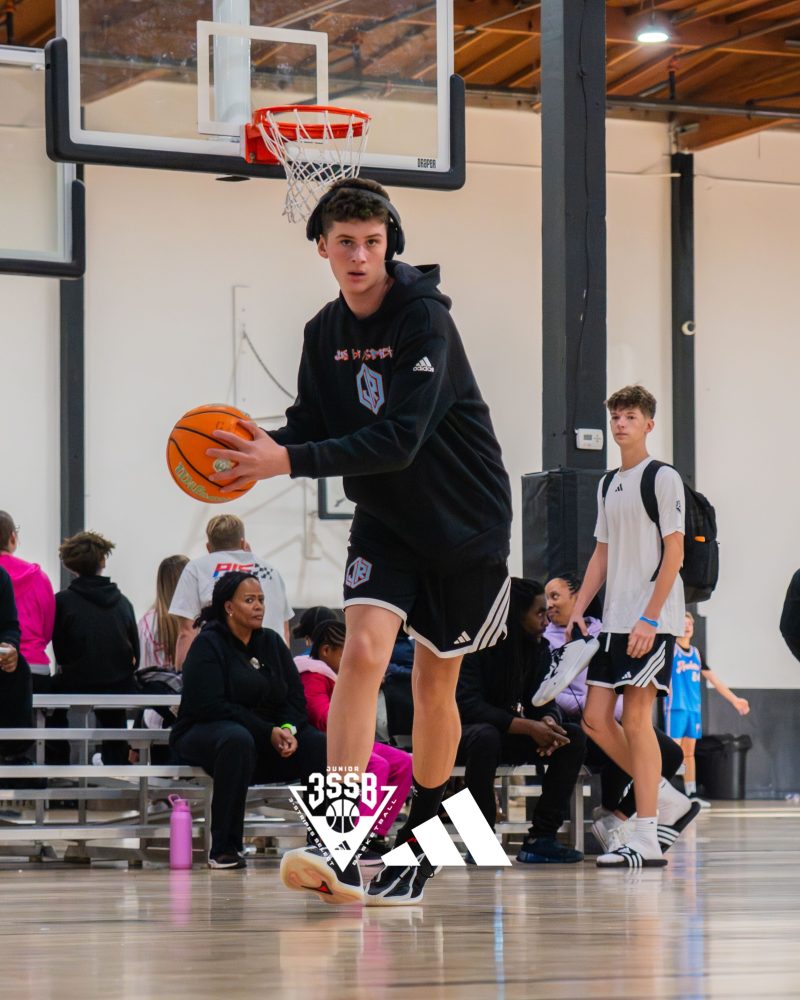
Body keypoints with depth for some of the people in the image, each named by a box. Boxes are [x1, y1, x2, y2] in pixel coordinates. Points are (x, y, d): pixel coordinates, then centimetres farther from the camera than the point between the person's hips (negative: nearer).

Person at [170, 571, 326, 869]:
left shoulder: (271, 642, 14)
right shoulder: (207, 644, -6)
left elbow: (295, 696, 9)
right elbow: (210, 705, -18)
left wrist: (289, 728, -15)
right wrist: (268, 732, -22)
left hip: (269, 735, 6)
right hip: (205, 732, -6)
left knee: (321, 745, -20)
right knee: (237, 740, -41)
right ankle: (223, 848, -35)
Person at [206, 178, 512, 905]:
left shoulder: (424, 319, -21)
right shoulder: (325, 332, 1)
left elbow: (399, 440, -30)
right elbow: (313, 430, 3)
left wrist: (289, 462, -36)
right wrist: (257, 448, -19)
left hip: (464, 521, -4)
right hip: (384, 519, 4)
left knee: (435, 683, 7)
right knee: (363, 649, -18)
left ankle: (419, 845, 26)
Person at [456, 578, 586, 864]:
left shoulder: (538, 648, 2)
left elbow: (544, 701, -1)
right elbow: (468, 705, -27)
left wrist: (548, 722, -28)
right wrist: (528, 727, -36)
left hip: (510, 737, 6)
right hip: (464, 732, -6)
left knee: (573, 737, -14)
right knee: (486, 736, -41)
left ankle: (541, 838, -16)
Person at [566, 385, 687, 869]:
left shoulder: (664, 478, -5)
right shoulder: (608, 485, 18)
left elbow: (674, 553, -10)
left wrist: (650, 619, -17)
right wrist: (578, 610, 10)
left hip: (652, 622, -7)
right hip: (614, 620, 7)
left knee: (636, 719, -10)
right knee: (596, 719, 1)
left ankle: (647, 841, -9)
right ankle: (659, 794, 18)